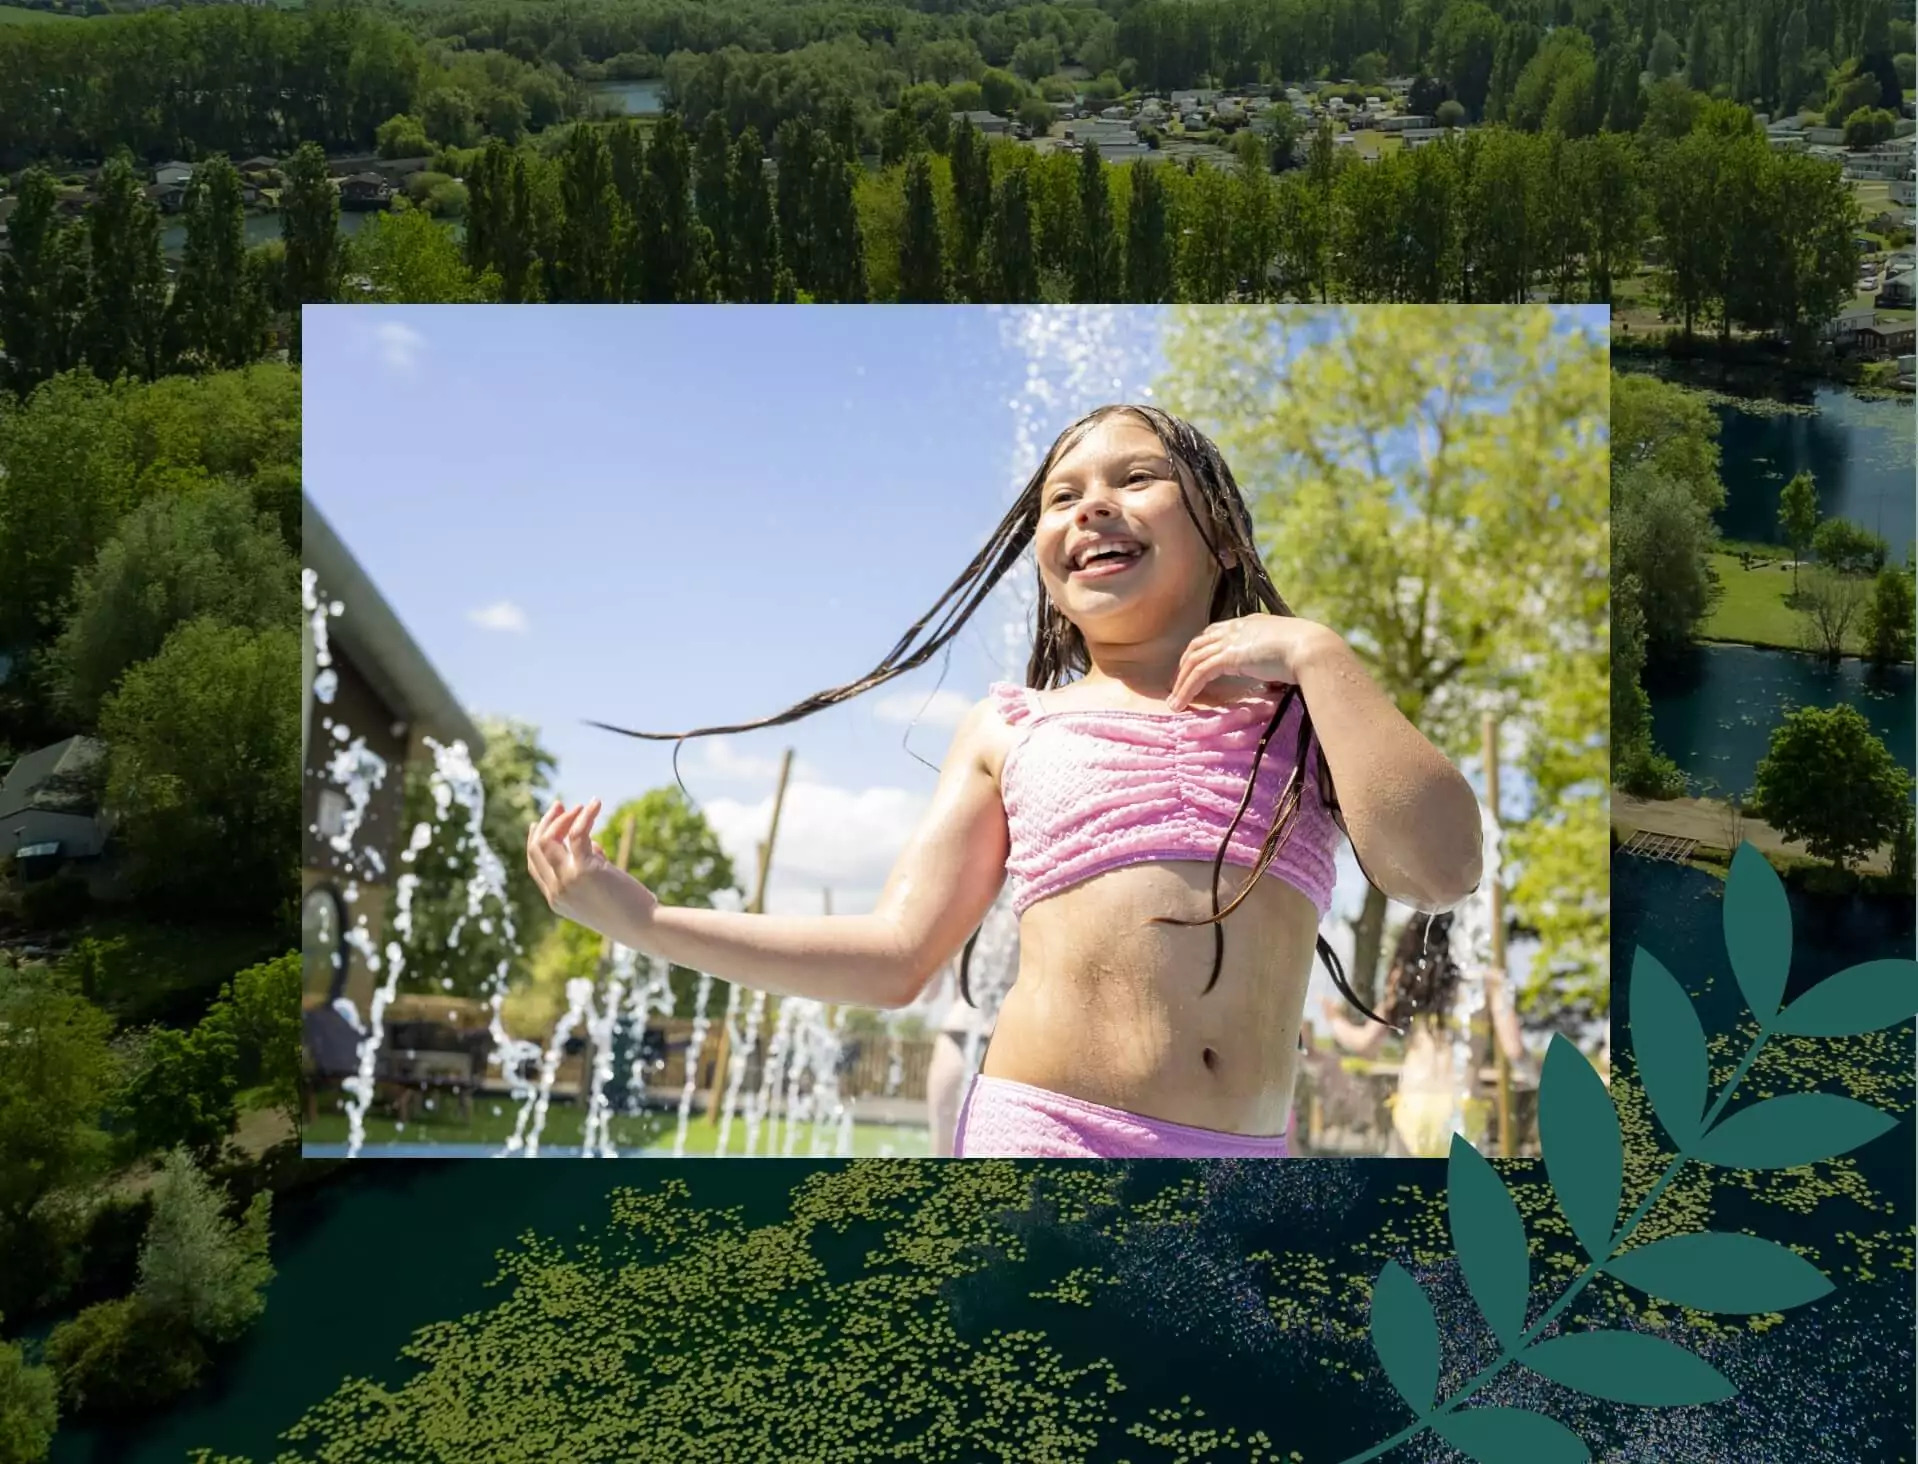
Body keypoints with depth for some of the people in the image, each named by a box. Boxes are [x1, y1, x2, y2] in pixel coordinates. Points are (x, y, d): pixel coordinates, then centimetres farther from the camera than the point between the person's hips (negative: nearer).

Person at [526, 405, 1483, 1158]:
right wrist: (641, 919, -2)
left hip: (1241, 1155, 2)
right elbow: (896, 956, 4)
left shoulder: (1303, 706, 11)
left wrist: (1319, 651, -2)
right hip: (1039, 1136, -1)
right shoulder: (1013, 729, 11)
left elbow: (1437, 869, -6)